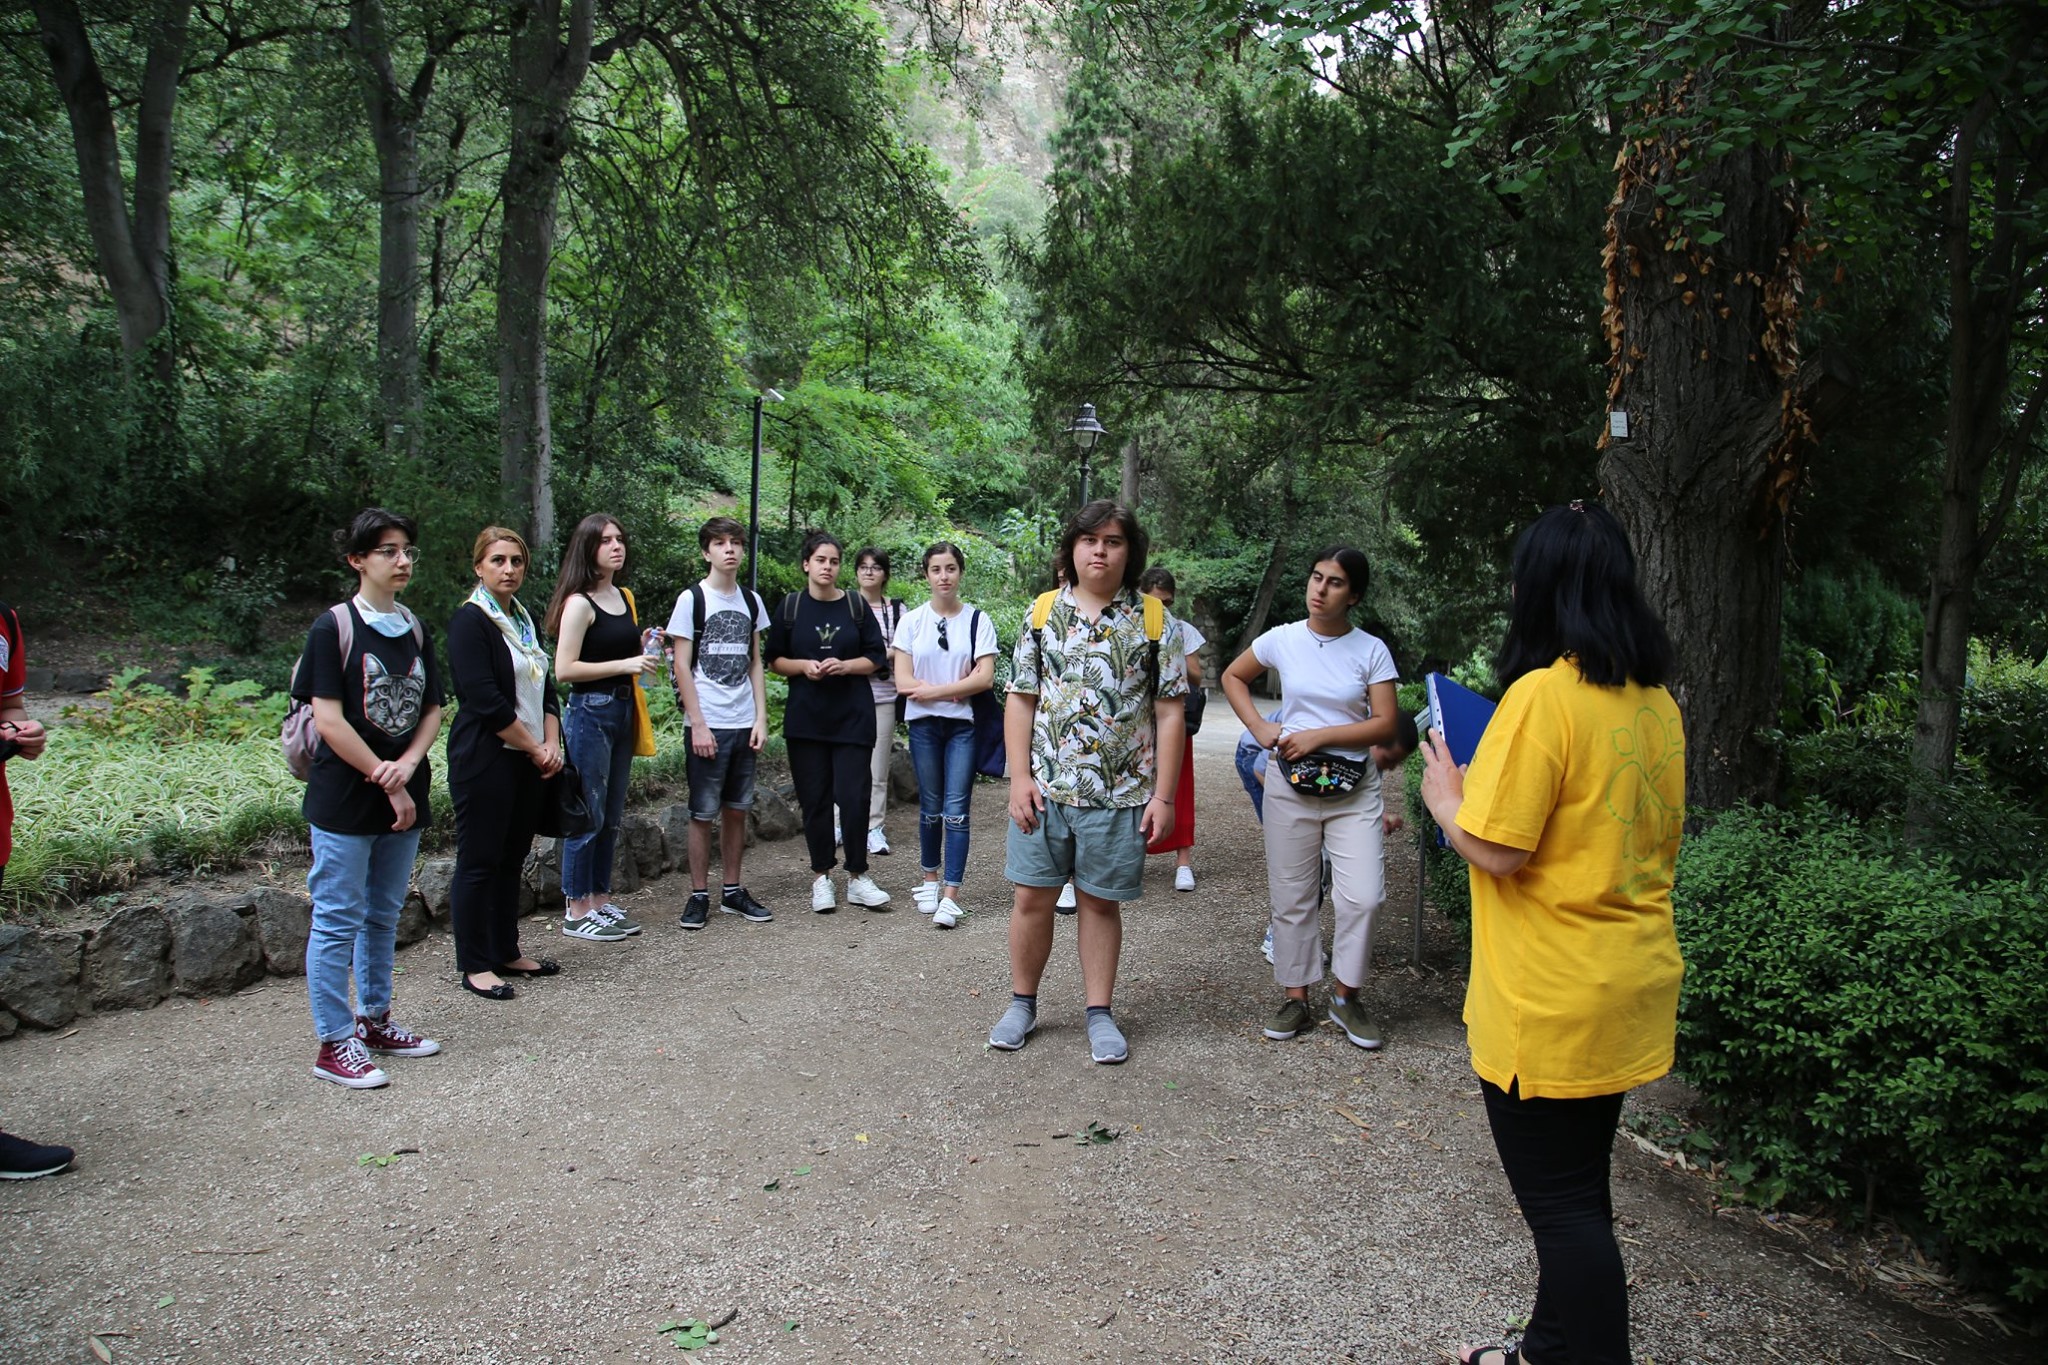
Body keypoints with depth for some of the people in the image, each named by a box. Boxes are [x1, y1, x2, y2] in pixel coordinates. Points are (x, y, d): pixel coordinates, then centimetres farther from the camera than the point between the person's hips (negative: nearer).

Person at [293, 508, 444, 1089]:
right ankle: (334, 1043, 10)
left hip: (404, 798, 6)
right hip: (345, 801, -6)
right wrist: (386, 781, -13)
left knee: (383, 916, 16)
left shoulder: (414, 629, 10)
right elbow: (328, 719, -13)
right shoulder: (334, 627, -8)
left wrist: (408, 764, -9)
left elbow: (432, 709, 9)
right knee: (339, 920, 1)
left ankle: (374, 1019, 29)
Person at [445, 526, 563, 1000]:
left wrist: (552, 744, 1)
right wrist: (536, 748, -12)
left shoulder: (524, 619, 14)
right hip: (484, 760, -8)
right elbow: (485, 700, -18)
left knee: (512, 858, 14)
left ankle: (506, 952, 24)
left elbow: (544, 690, 16)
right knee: (479, 862, 0)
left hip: (527, 761, 8)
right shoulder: (469, 620, -10)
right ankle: (474, 966, 9)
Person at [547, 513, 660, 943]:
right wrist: (625, 664, -20)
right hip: (590, 713, -8)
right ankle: (576, 911, 8)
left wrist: (646, 649, 5)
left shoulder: (624, 598, 13)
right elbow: (564, 669, -17)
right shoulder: (579, 603, -11)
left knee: (612, 815, 13)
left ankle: (601, 900, 23)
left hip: (622, 711, 8)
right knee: (587, 815, -2)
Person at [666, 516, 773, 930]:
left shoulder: (751, 601, 10)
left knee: (737, 810, 10)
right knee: (703, 813, 1)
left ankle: (733, 891, 20)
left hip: (744, 724, 4)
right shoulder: (692, 599, -4)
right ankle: (699, 895, 11)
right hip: (707, 725, -4)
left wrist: (761, 717, 4)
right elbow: (681, 666, -6)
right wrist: (698, 724, -11)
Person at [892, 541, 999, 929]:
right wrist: (957, 688, -8)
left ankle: (950, 896, -5)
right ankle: (929, 879, 27)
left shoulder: (978, 620, 0)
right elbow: (904, 683, -2)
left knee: (956, 809, -6)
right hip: (923, 724, 2)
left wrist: (932, 689, -11)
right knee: (930, 807, 10)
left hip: (963, 724, -1)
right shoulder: (912, 621, 4)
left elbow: (985, 678, -8)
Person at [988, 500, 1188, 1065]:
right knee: (1032, 896, 7)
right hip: (1044, 787, 1)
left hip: (1119, 794, -1)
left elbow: (1170, 712, -2)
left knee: (1100, 901, 9)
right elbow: (1021, 699, 4)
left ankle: (1099, 1013, 23)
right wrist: (1019, 777, -4)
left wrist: (1163, 795, -6)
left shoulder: (1154, 621, -1)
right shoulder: (1043, 612, 4)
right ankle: (1022, 1003, 25)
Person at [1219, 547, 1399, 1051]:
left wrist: (1318, 736, -15)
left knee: (1362, 896, -9)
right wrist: (1259, 728, 0)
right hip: (1290, 785, 1)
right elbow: (1233, 677, 14)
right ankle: (1296, 999, 22)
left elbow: (1385, 725, -7)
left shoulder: (1371, 650, -4)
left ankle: (1347, 996, 12)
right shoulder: (1282, 640, -1)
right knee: (1292, 896, 8)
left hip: (1353, 787, -1)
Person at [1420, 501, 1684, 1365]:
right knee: (1578, 1182, 22)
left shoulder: (1542, 695, -20)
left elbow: (1497, 849, -22)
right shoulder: (1657, 702, 5)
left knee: (1561, 1202, 4)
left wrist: (1445, 798, -2)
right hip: (1635, 980, 9)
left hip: (1551, 1004, -9)